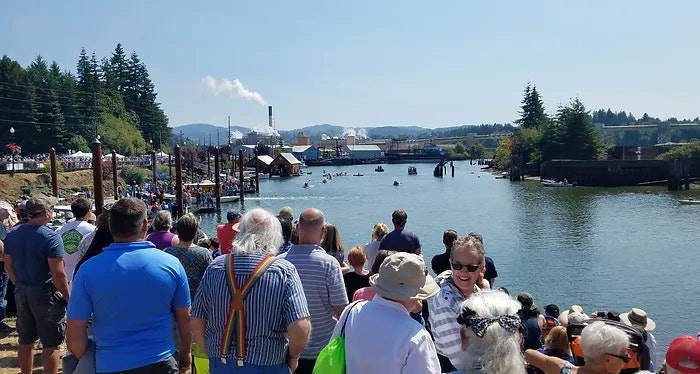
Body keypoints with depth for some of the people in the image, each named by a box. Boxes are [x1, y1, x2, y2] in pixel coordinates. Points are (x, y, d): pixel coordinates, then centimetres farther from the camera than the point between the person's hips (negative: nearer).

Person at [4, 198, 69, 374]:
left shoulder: (12, 234, 4)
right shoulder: (50, 237, -17)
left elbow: (8, 266, 12)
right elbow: (58, 274, -20)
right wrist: (67, 297, -10)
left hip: (21, 292, 7)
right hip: (45, 293, -7)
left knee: (25, 341, 19)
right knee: (51, 344, 3)